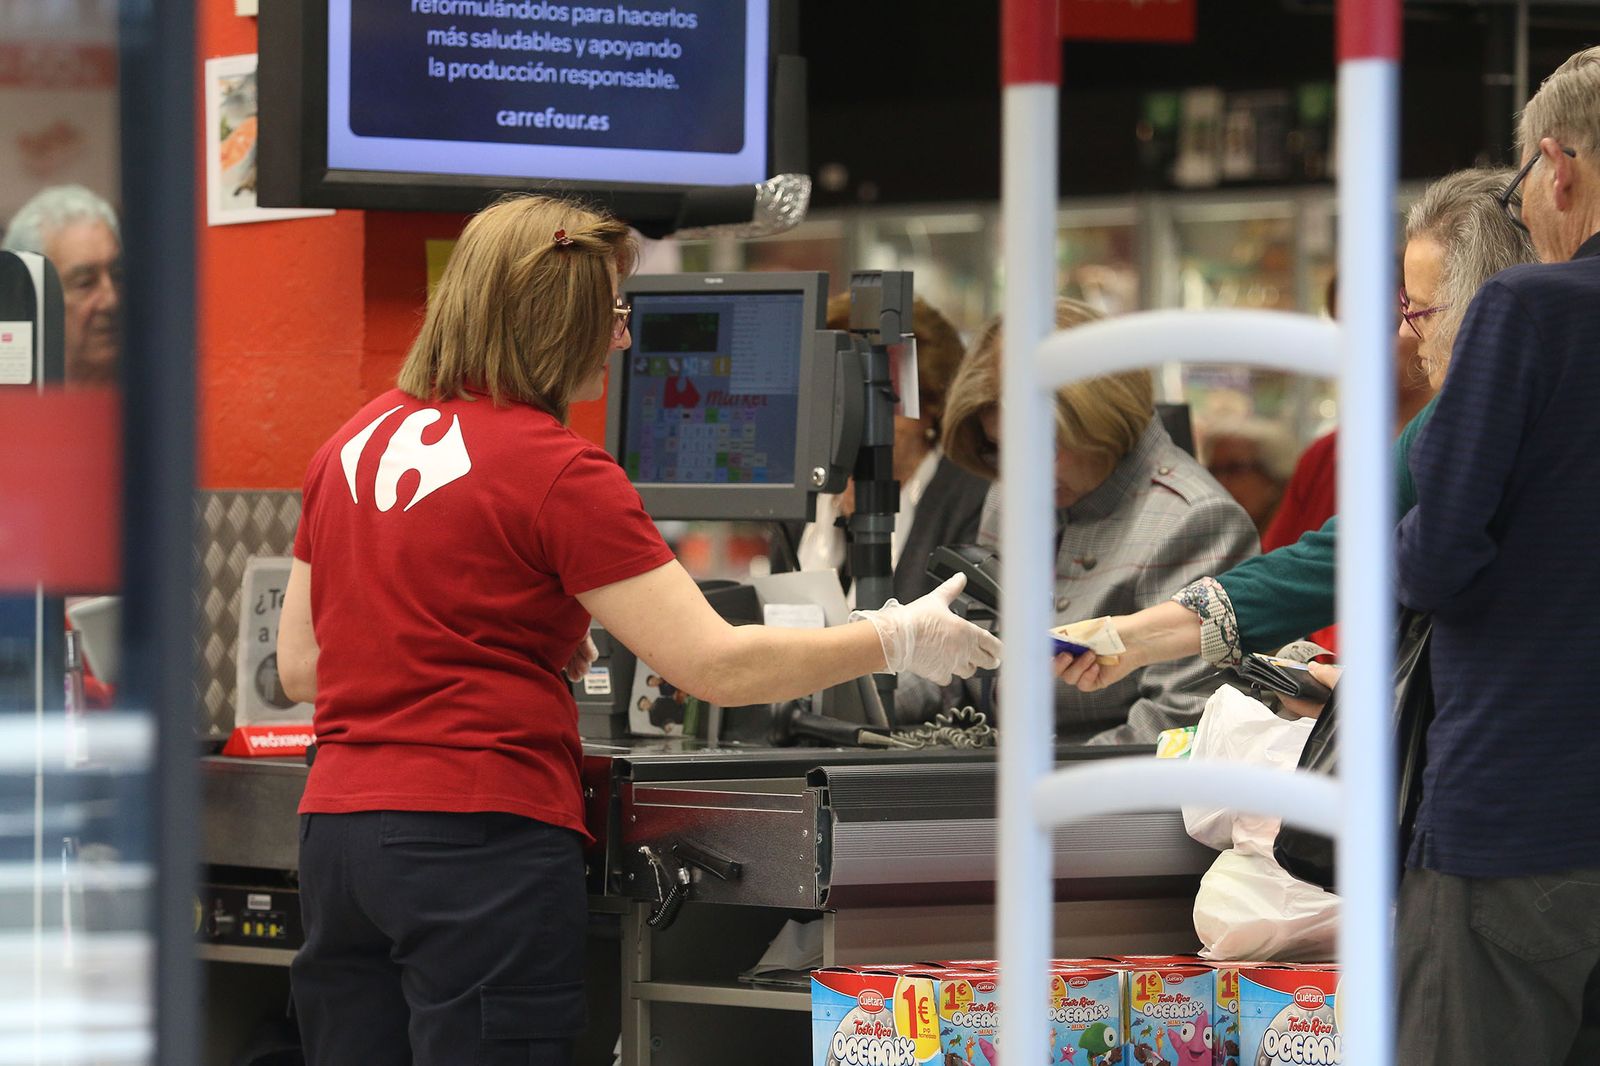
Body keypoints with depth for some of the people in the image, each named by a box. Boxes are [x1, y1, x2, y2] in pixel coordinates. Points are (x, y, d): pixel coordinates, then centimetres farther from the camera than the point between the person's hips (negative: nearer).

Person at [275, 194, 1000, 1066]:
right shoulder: (557, 472, -9)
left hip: (335, 825, 7)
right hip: (482, 840, -7)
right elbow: (717, 666, -11)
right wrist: (895, 642, 2)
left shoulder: (354, 443, 12)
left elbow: (299, 666, 18)